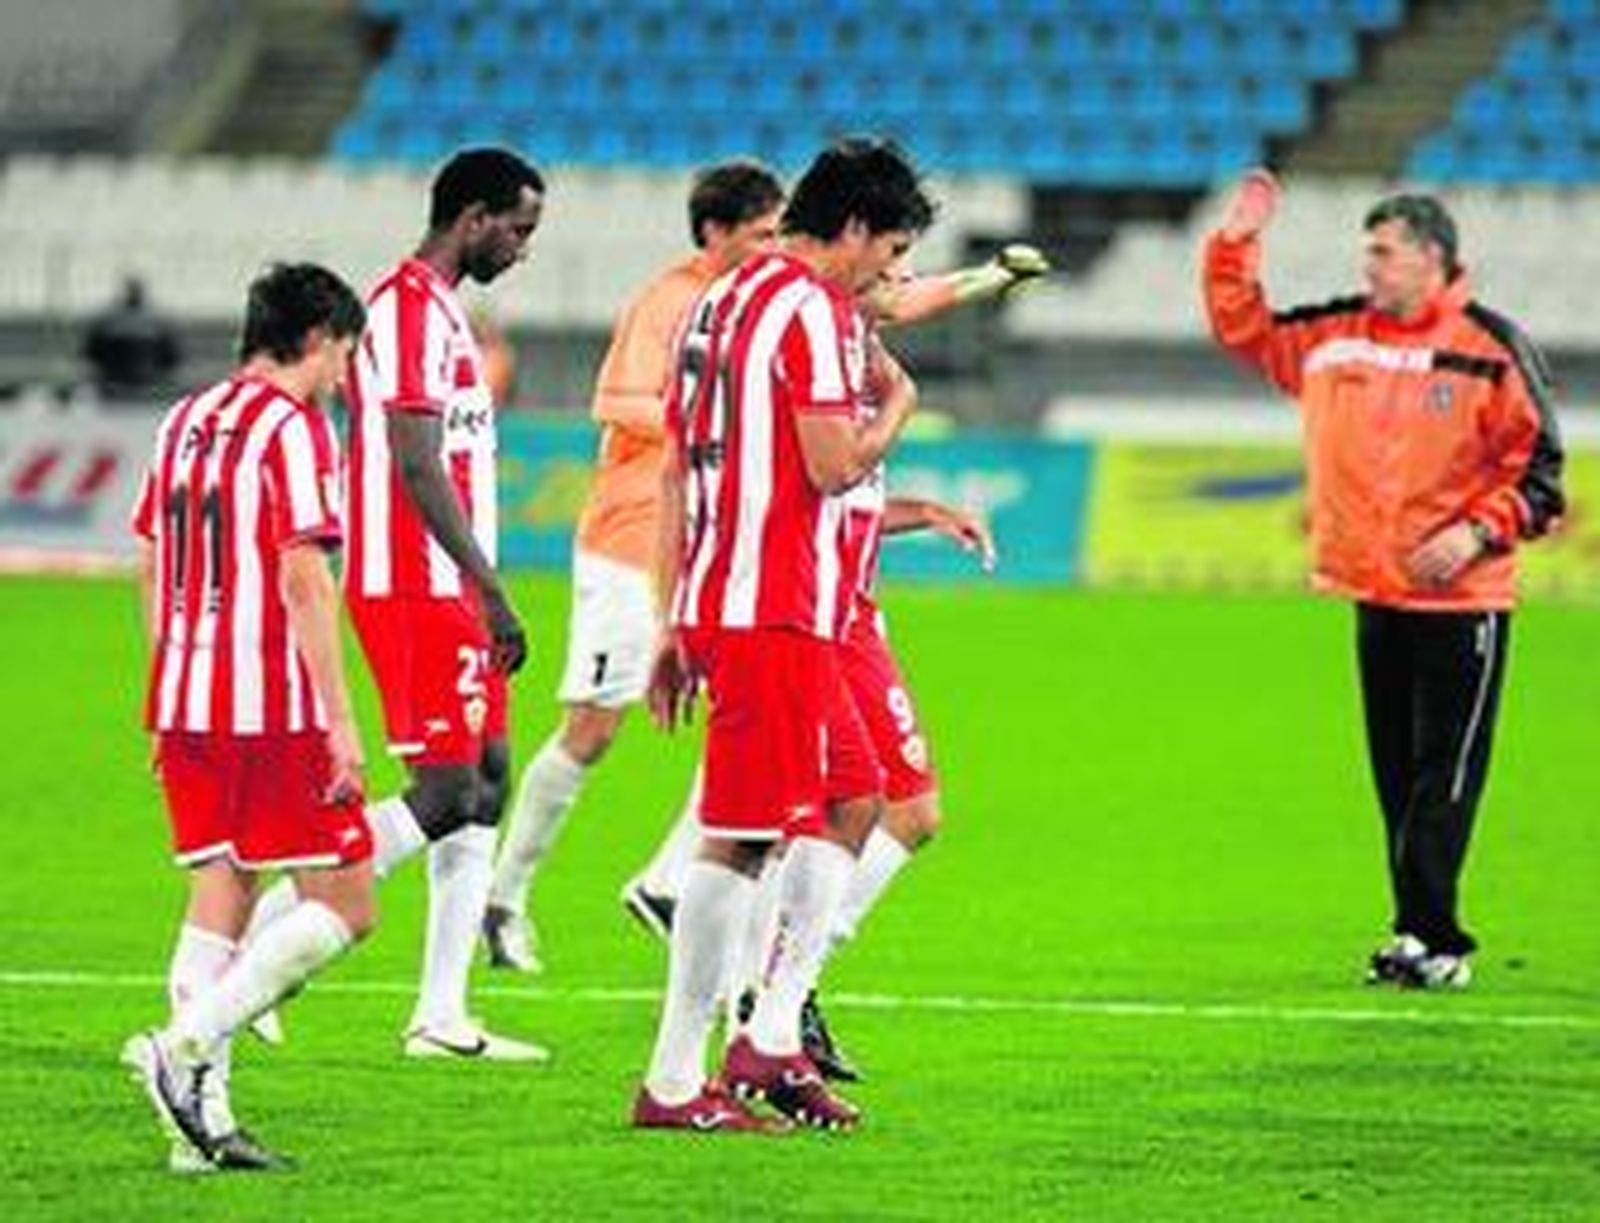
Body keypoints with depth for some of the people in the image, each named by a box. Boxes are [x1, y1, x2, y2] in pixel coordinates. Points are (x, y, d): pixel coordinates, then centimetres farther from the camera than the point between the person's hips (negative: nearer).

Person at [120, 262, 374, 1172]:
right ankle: (186, 1046, -12)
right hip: (275, 711, -8)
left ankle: (203, 1119, 4)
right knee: (345, 904, -1)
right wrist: (342, 722, -17)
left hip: (185, 704, 8)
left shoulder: (184, 422, 15)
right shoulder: (293, 427, -10)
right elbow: (304, 583, -17)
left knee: (219, 897, 10)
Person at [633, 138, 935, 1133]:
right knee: (743, 839, -7)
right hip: (774, 612, -10)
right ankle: (675, 1081, -5)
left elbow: (676, 473, 20)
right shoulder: (813, 309, -11)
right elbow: (833, 463, -19)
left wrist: (677, 624, 21)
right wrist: (897, 407, 2)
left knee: (854, 800, 16)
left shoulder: (722, 301, 18)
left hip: (715, 603, 10)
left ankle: (773, 1038, 12)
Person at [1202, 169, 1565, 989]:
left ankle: (1429, 936, -6)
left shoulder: (1492, 350, -7)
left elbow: (1537, 467, -5)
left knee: (1443, 777, -6)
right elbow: (1244, 331, 19)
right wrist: (1236, 246, 7)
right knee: (1396, 775, 9)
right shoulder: (1336, 337, 8)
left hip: (1461, 599, -6)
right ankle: (1424, 937, 15)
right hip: (1374, 593, 6)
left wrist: (1478, 531, -16)